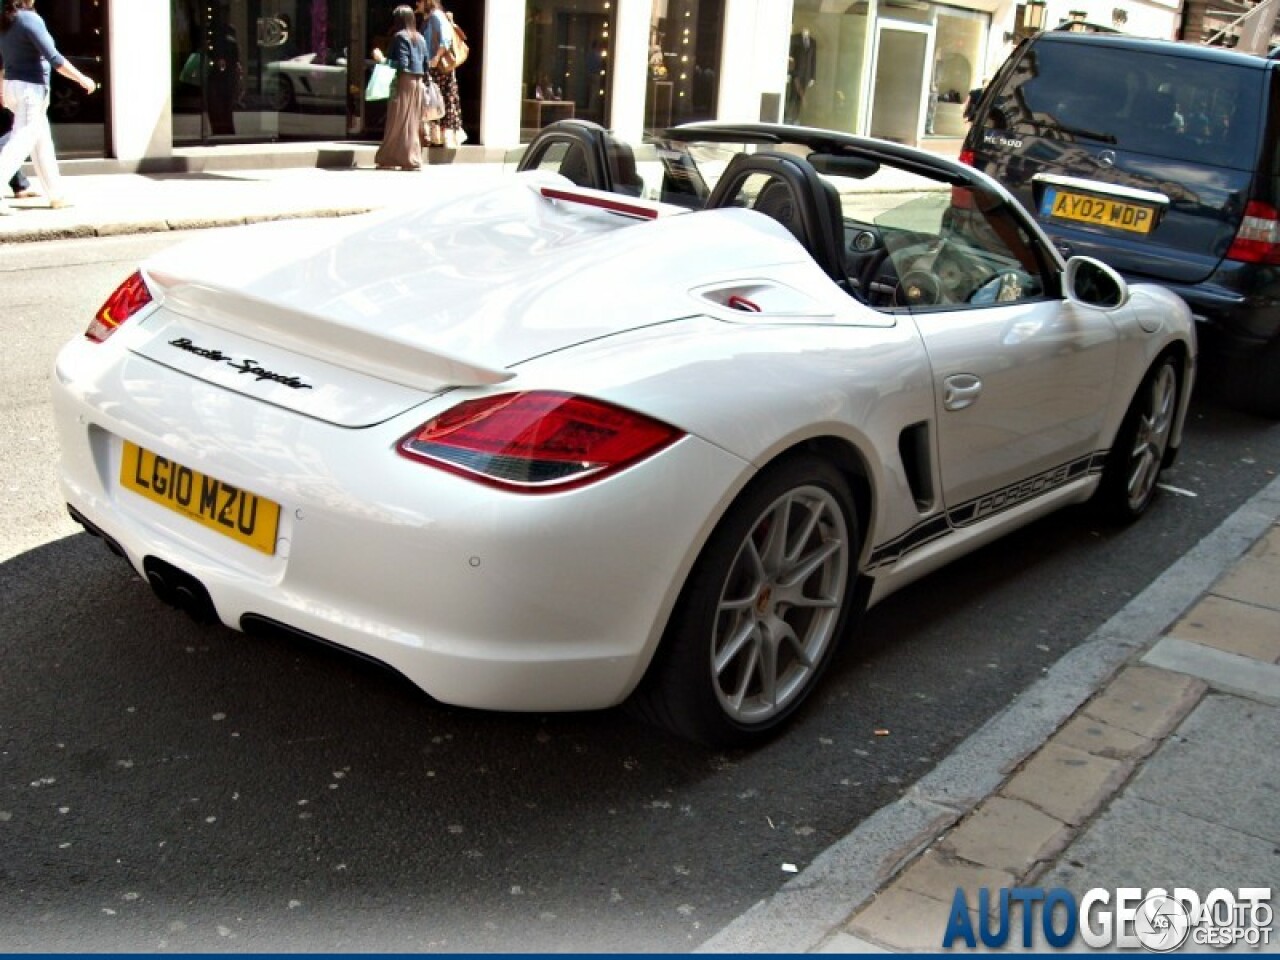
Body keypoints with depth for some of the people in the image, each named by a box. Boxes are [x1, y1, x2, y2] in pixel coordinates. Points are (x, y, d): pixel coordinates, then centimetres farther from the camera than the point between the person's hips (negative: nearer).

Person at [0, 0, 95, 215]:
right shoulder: (29, 19, -15)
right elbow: (54, 59, -20)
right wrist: (82, 79, -13)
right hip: (30, 87, -9)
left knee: (42, 141, 14)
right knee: (22, 142, -11)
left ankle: (56, 195, 17)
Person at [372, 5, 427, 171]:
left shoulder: (400, 36, -9)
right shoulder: (420, 38, 12)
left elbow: (402, 64, -17)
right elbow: (425, 65, 12)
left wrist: (383, 60, -12)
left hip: (403, 82, -7)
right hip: (417, 82, 7)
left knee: (397, 121, -4)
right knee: (413, 122, 8)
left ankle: (388, 159, -1)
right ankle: (413, 158, 8)